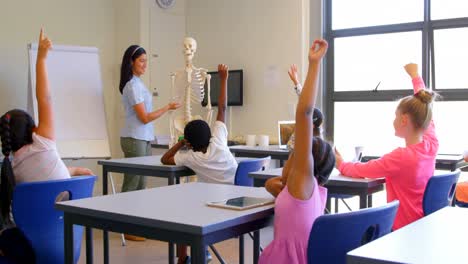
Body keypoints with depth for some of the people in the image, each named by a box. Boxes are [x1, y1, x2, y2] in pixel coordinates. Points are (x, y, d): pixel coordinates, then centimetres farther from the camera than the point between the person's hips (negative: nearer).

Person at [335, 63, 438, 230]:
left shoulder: (401, 157, -25)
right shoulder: (432, 146, -4)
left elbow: (360, 170, -15)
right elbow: (422, 111, 11)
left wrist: (340, 164, 7)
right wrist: (415, 76, 24)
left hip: (404, 228, -8)